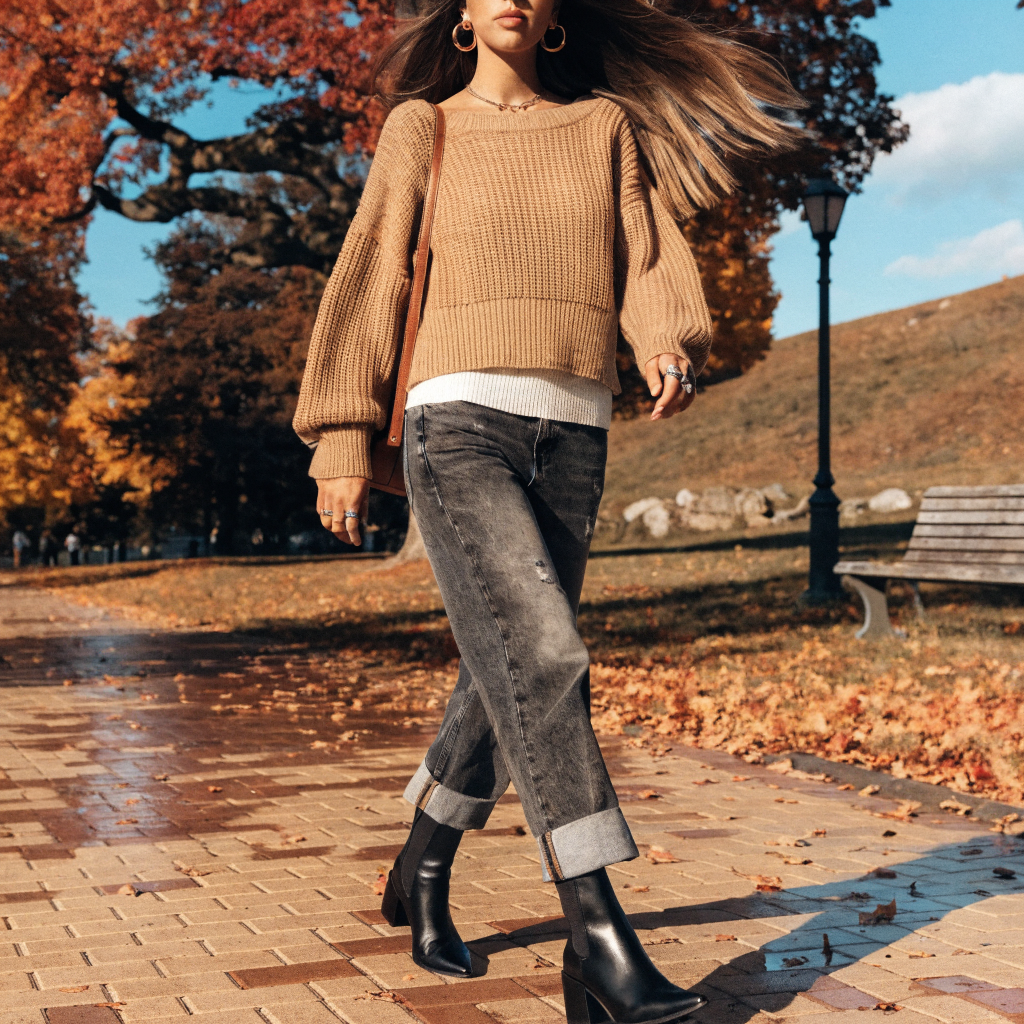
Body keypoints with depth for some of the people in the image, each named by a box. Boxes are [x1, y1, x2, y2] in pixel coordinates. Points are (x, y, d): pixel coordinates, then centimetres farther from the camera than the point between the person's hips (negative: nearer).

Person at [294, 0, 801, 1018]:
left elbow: (650, 260, 5)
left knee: (504, 681, 11)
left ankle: (420, 877, 33)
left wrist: (670, 348, -18)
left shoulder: (606, 128, 17)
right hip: (459, 426, -4)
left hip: (571, 438, 4)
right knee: (540, 662, -21)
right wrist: (341, 440, 0)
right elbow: (369, 282, 8)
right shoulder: (422, 127, 12)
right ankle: (599, 938, -20)